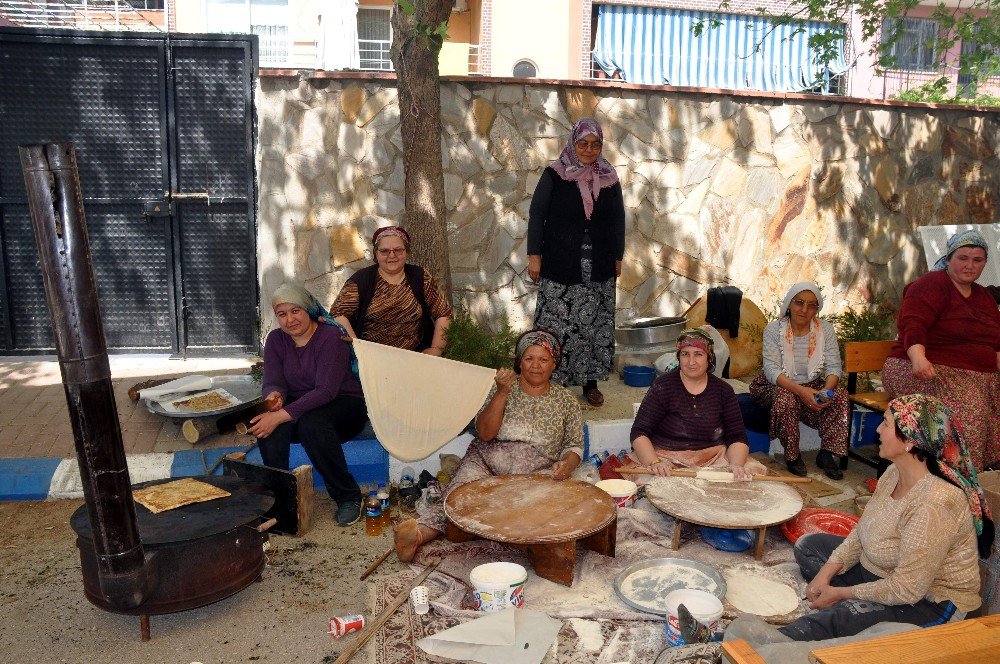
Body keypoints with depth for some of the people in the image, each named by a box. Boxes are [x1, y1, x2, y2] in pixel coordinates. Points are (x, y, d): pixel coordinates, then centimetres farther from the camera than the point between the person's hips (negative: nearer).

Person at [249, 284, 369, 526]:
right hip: (300, 407, 5)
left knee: (311, 423, -37)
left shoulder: (332, 336, -17)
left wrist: (282, 415, -37)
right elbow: (272, 381, -7)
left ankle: (348, 497, -21)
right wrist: (274, 394, -34)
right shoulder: (276, 339, 3)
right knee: (268, 426, -28)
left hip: (343, 405, -4)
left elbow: (326, 390, -27)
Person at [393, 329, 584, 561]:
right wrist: (502, 392, -13)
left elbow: (575, 445, 14)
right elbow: (485, 434, -2)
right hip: (486, 461, 1)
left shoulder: (566, 401, 12)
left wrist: (567, 464, -10)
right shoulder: (502, 388, 9)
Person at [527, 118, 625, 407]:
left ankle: (591, 382, 17)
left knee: (596, 324, 5)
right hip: (561, 265, -3)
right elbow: (536, 215, -1)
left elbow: (618, 220, 16)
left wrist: (617, 257, 14)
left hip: (599, 268, 3)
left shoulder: (609, 178, 9)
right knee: (557, 324, -6)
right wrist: (534, 255, -6)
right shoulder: (554, 175, -1)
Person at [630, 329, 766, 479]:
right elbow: (639, 433, -9)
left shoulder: (723, 391, 5)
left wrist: (736, 464, -17)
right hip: (667, 459, -3)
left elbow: (737, 437, 5)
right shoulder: (663, 386, -5)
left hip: (713, 460, 3)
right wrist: (654, 462, -27)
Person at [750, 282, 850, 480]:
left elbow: (834, 367, -6)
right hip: (779, 386, -3)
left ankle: (828, 454, -12)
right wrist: (799, 390, -36)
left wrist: (826, 390, -29)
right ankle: (792, 456, -15)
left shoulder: (825, 329, -1)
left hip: (813, 386, 3)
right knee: (785, 398, -36)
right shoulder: (773, 330, -10)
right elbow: (772, 370, -20)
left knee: (840, 395, -24)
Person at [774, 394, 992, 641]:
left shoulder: (934, 505, -33)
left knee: (841, 618, -33)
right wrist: (826, 573, -5)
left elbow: (907, 589, -28)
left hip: (931, 600, -10)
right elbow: (862, 531, 6)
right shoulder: (894, 473, -5)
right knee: (807, 545, 9)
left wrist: (842, 593, -17)